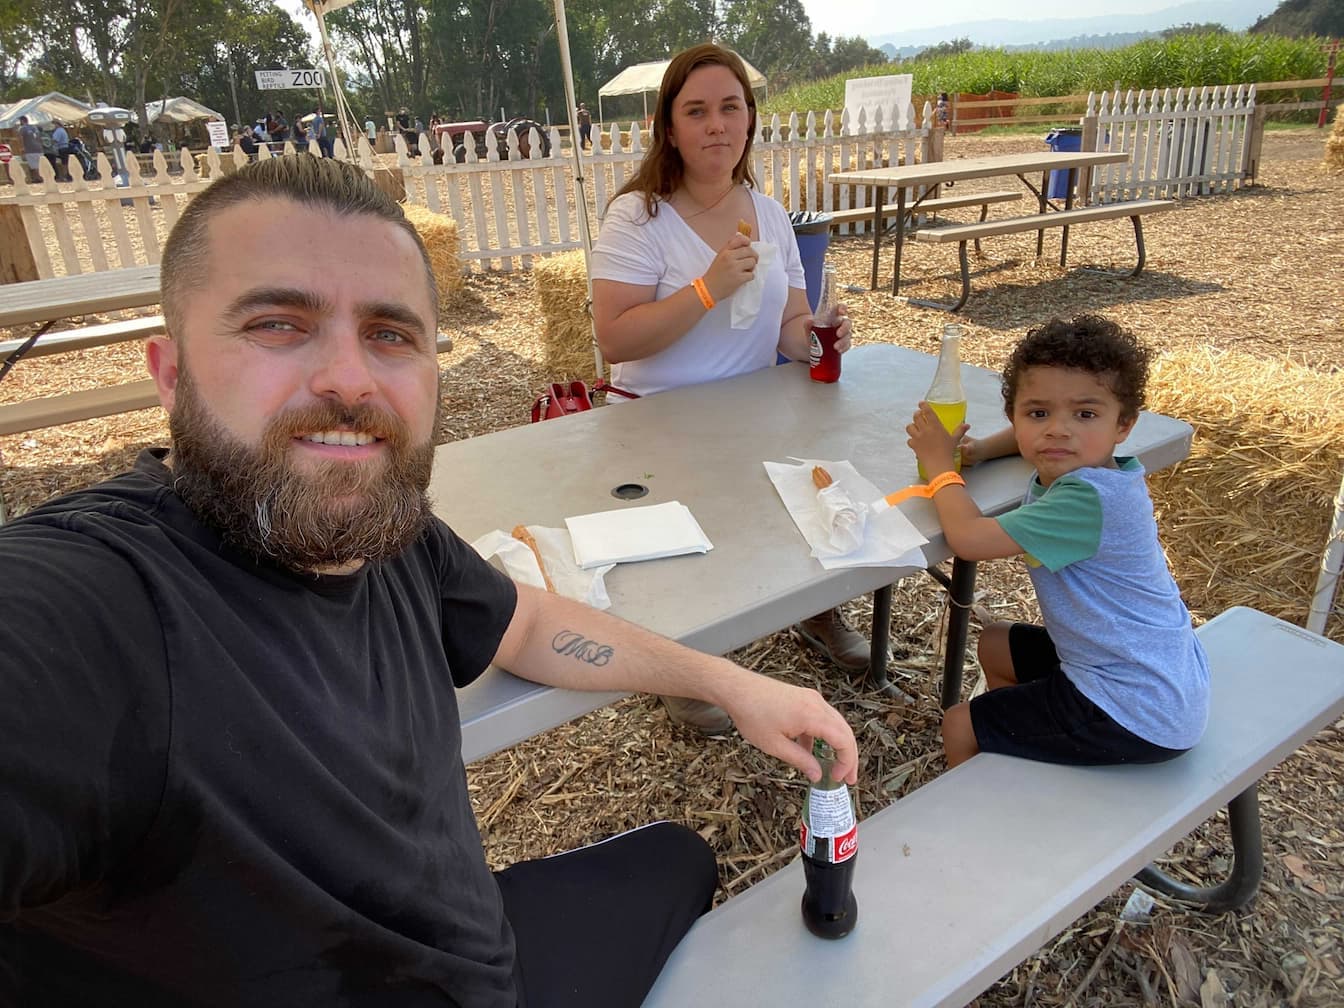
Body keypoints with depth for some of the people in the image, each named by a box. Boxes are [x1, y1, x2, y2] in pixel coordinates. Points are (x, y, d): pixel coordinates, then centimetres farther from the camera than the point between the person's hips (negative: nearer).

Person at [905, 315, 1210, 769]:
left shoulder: (1089, 499, -29)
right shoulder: (1075, 467, -1)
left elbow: (968, 537, -31)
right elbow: (1036, 435, 23)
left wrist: (940, 464, -13)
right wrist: (981, 447, 4)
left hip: (1136, 715, -10)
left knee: (960, 728, 0)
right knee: (995, 644, 27)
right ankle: (1012, 752, 44)